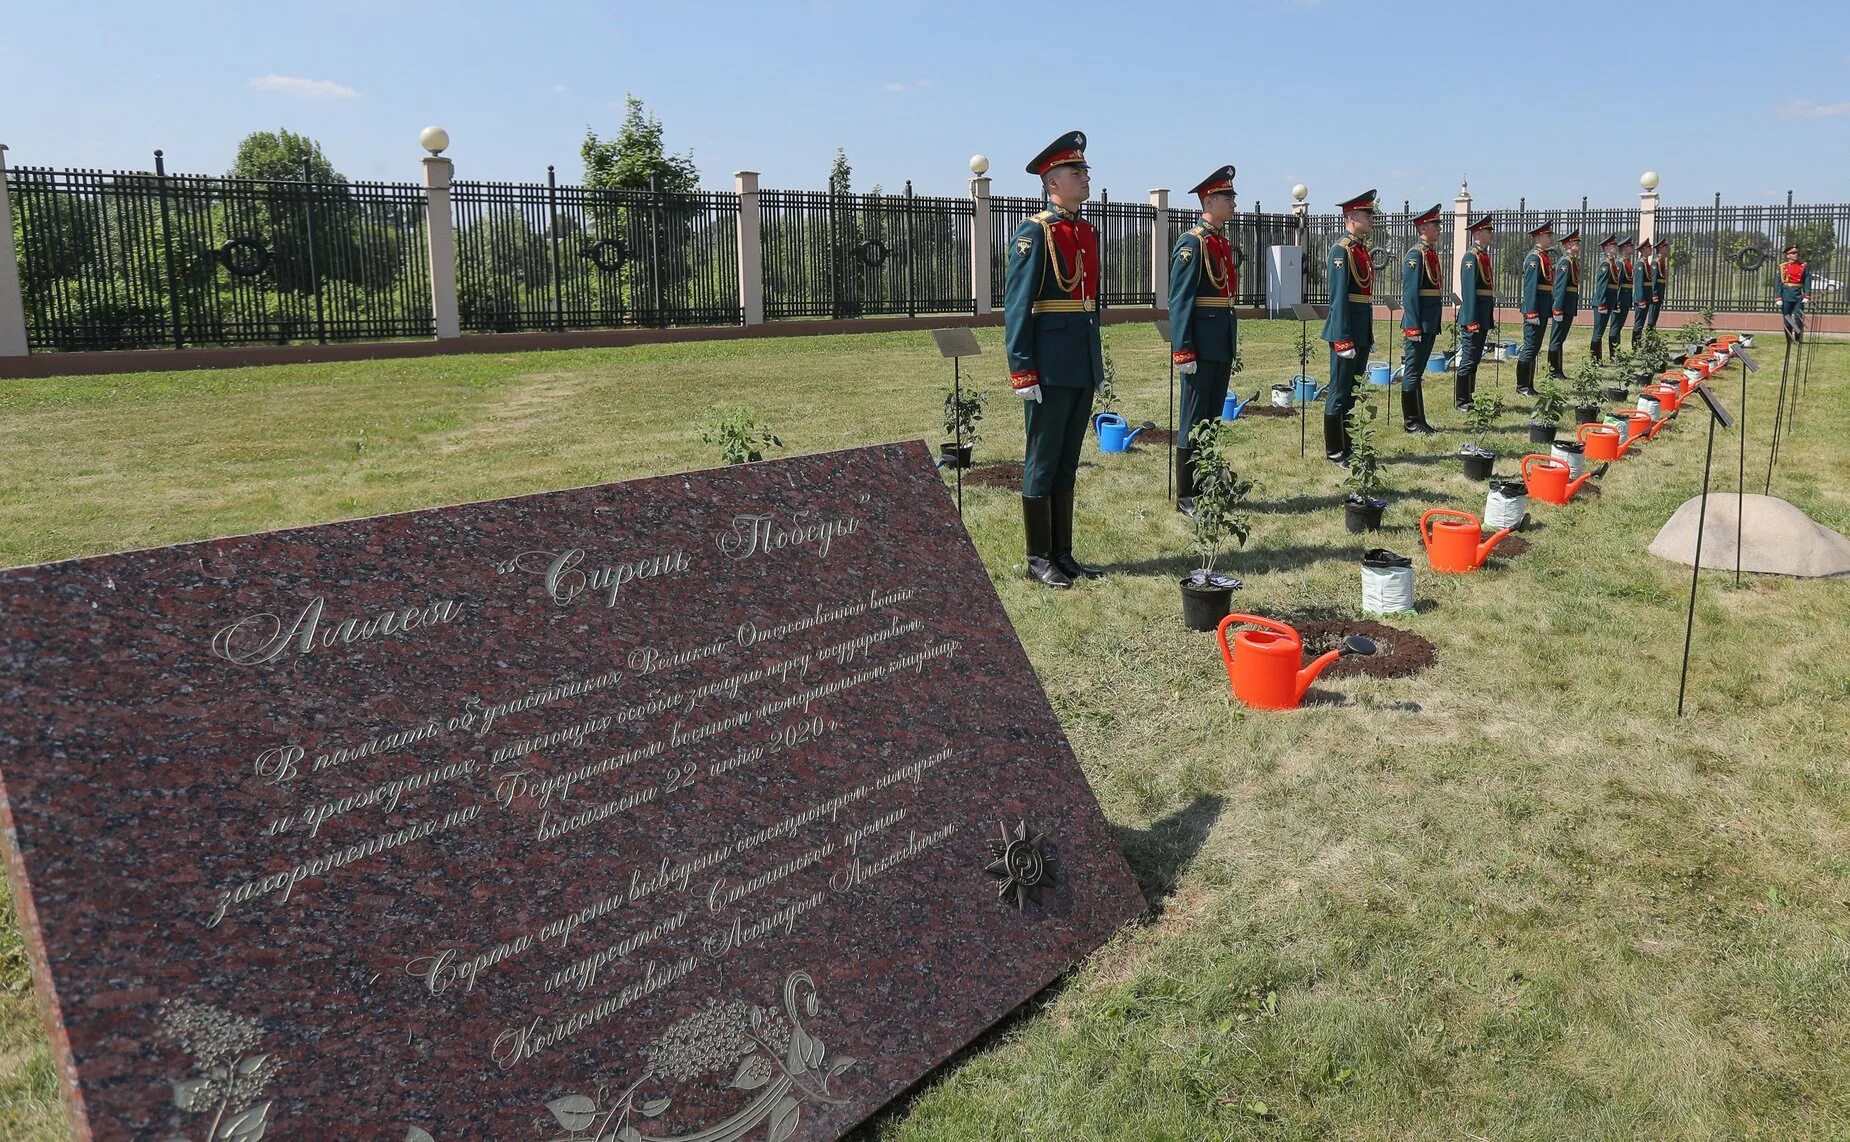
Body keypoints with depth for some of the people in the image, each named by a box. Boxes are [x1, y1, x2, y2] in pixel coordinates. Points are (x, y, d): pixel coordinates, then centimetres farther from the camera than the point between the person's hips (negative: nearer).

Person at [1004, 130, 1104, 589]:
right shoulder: (1033, 234, -9)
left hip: (1083, 365, 8)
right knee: (1043, 462, 1)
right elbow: (1017, 306, -13)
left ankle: (1063, 553, 21)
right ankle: (1039, 559, 10)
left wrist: (1098, 359, 19)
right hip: (1050, 365, -8)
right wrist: (1022, 373, -18)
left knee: (1068, 461, 13)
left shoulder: (1088, 232, 14)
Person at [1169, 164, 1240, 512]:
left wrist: (1233, 344, 17)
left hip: (1222, 347, 9)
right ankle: (1186, 496, 5)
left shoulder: (1224, 242, 15)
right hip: (1201, 347, -9)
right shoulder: (1191, 243, -11)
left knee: (1213, 418, 13)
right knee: (1194, 421, -2)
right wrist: (1183, 351, -20)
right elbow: (1179, 301, -16)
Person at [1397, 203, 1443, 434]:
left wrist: (1434, 324, 18)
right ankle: (1411, 422, 3)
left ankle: (1418, 419, 18)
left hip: (1430, 324, 9)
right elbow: (1410, 293, -17)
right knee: (1413, 371, -3)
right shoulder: (1416, 254, -12)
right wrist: (1413, 327, -21)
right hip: (1419, 323, -9)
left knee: (1417, 370, 13)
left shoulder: (1432, 253, 16)